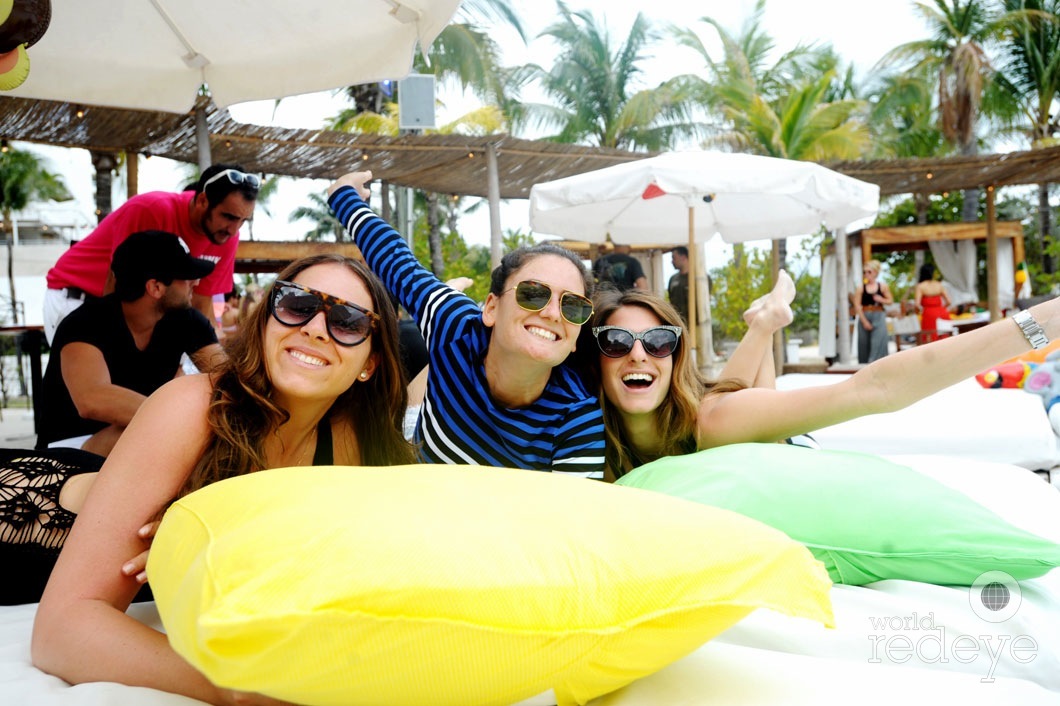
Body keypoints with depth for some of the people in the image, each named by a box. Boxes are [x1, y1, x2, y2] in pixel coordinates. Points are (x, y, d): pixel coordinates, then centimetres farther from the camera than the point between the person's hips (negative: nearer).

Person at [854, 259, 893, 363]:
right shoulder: (861, 287, 1)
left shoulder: (882, 286, 4)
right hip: (864, 317, 0)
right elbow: (857, 305, -4)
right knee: (864, 343, 4)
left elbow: (891, 300, 11)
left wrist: (881, 300, -10)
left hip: (879, 317, 0)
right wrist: (864, 321, -10)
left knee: (878, 343, -10)